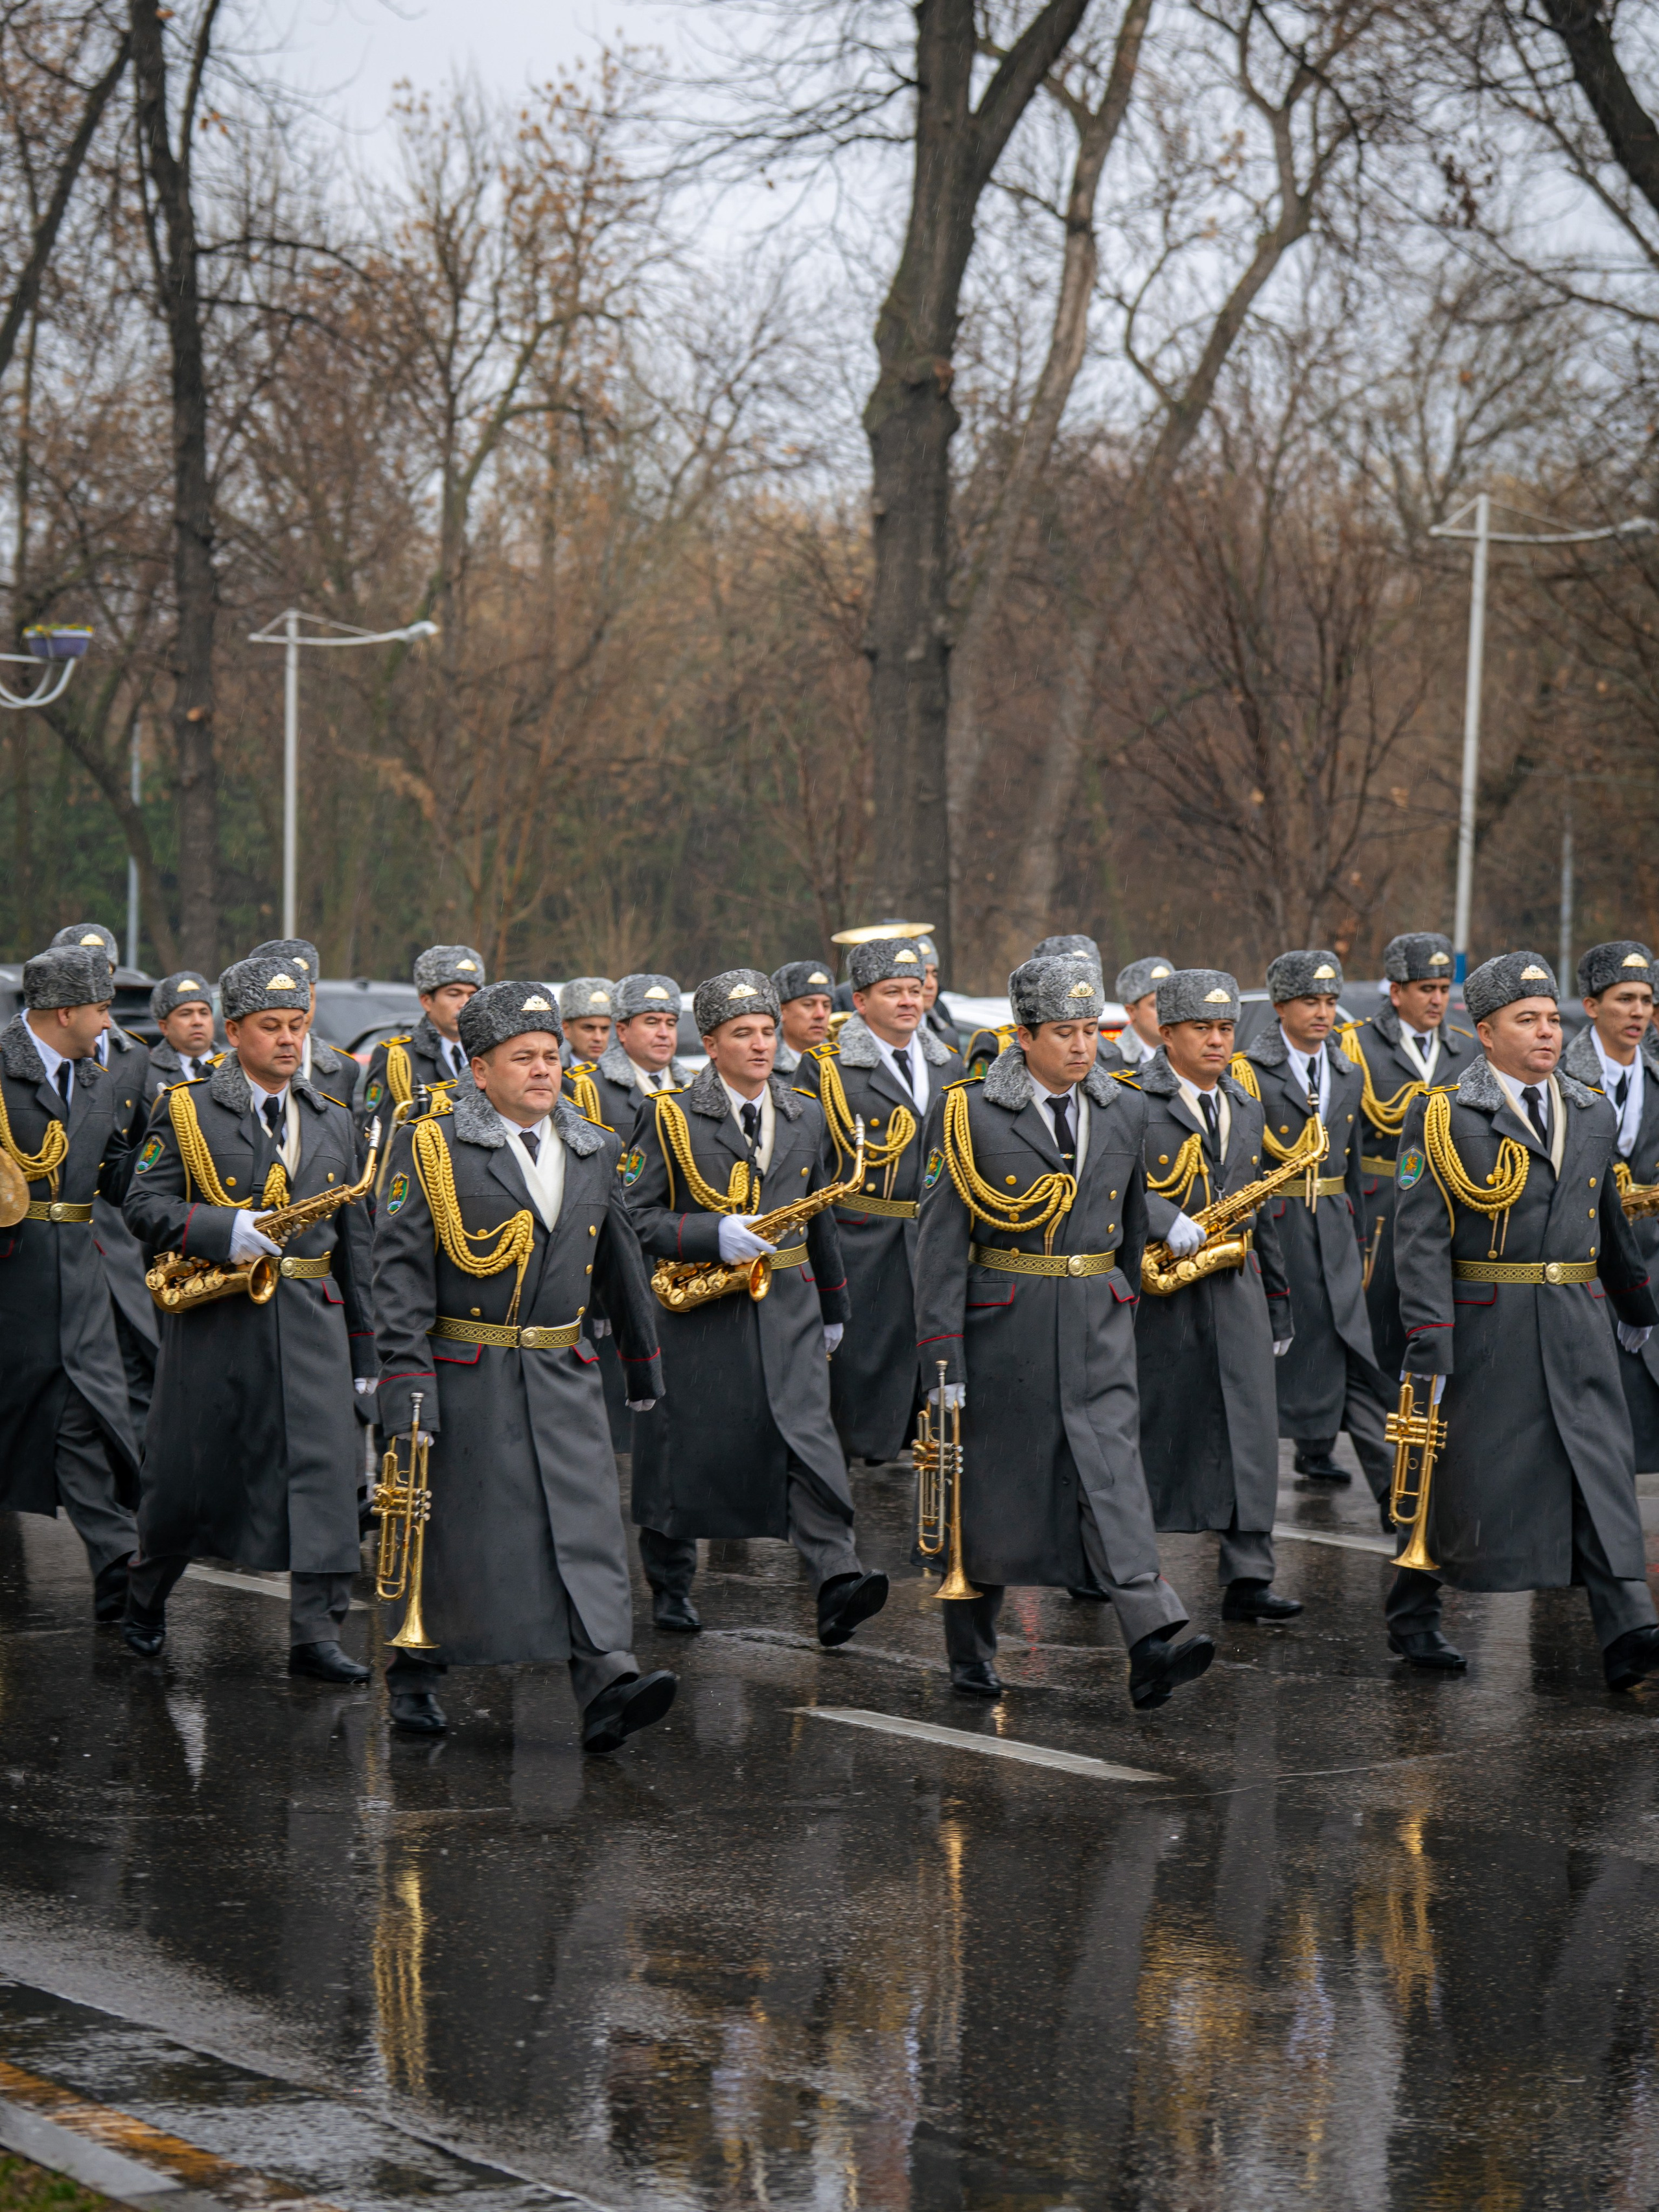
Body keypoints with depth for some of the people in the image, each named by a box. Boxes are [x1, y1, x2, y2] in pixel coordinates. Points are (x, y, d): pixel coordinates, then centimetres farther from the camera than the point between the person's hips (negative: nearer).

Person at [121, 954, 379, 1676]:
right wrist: (225, 1229, -22)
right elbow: (145, 1205, -6)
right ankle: (146, 1598, 30)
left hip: (313, 1321, 3)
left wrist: (363, 1351, 13)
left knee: (326, 1468, -8)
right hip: (214, 1323, -3)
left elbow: (354, 1240, 15)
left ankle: (316, 1635, -6)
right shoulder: (186, 1112, 1)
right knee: (187, 1472, 6)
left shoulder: (334, 1121, 13)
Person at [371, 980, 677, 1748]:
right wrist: (406, 1381, -16)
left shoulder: (593, 1150, 11)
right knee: (440, 1529, 5)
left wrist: (643, 1357, 28)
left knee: (586, 1524, -9)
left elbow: (621, 1260, 22)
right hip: (463, 1376, -3)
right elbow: (400, 1271, -9)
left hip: (562, 1375, 4)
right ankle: (414, 1674, 23)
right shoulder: (432, 1147, -5)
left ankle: (606, 1686, -17)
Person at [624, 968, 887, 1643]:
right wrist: (713, 1235, -20)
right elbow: (635, 1216, -6)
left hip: (787, 1305, 2)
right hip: (697, 1307, -2)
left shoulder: (805, 1115, 11)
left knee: (809, 1437, -12)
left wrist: (833, 1305, 23)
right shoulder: (670, 1118, -3)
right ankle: (671, 1587, 24)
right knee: (683, 1450, 6)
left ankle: (837, 1585, -23)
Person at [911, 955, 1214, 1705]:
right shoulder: (969, 1114, -6)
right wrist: (943, 1360, -11)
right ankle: (970, 1653, 23)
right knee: (986, 1488, 7)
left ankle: (1152, 1648, -24)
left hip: (1098, 1326, 2)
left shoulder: (1125, 1111, 6)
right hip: (1002, 1326, -2)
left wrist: (1130, 1314, 17)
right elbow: (940, 1242, -7)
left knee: (1112, 1474, -11)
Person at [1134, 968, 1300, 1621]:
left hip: (1235, 1291, 5)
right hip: (1155, 1293, -5)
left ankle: (1247, 1579, -5)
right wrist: (1168, 1221, -32)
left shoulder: (1246, 1108, 16)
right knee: (1149, 1429, 4)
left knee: (1249, 1431, -4)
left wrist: (1278, 1305, 21)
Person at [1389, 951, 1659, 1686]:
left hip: (1577, 1329, 4)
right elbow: (1421, 1237, -11)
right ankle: (1412, 1619, 23)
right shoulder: (1441, 1116, -6)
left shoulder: (1593, 1114, 11)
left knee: (1599, 1473, -5)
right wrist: (1428, 1342, -18)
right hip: (1482, 1329, -4)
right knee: (1458, 1478, 5)